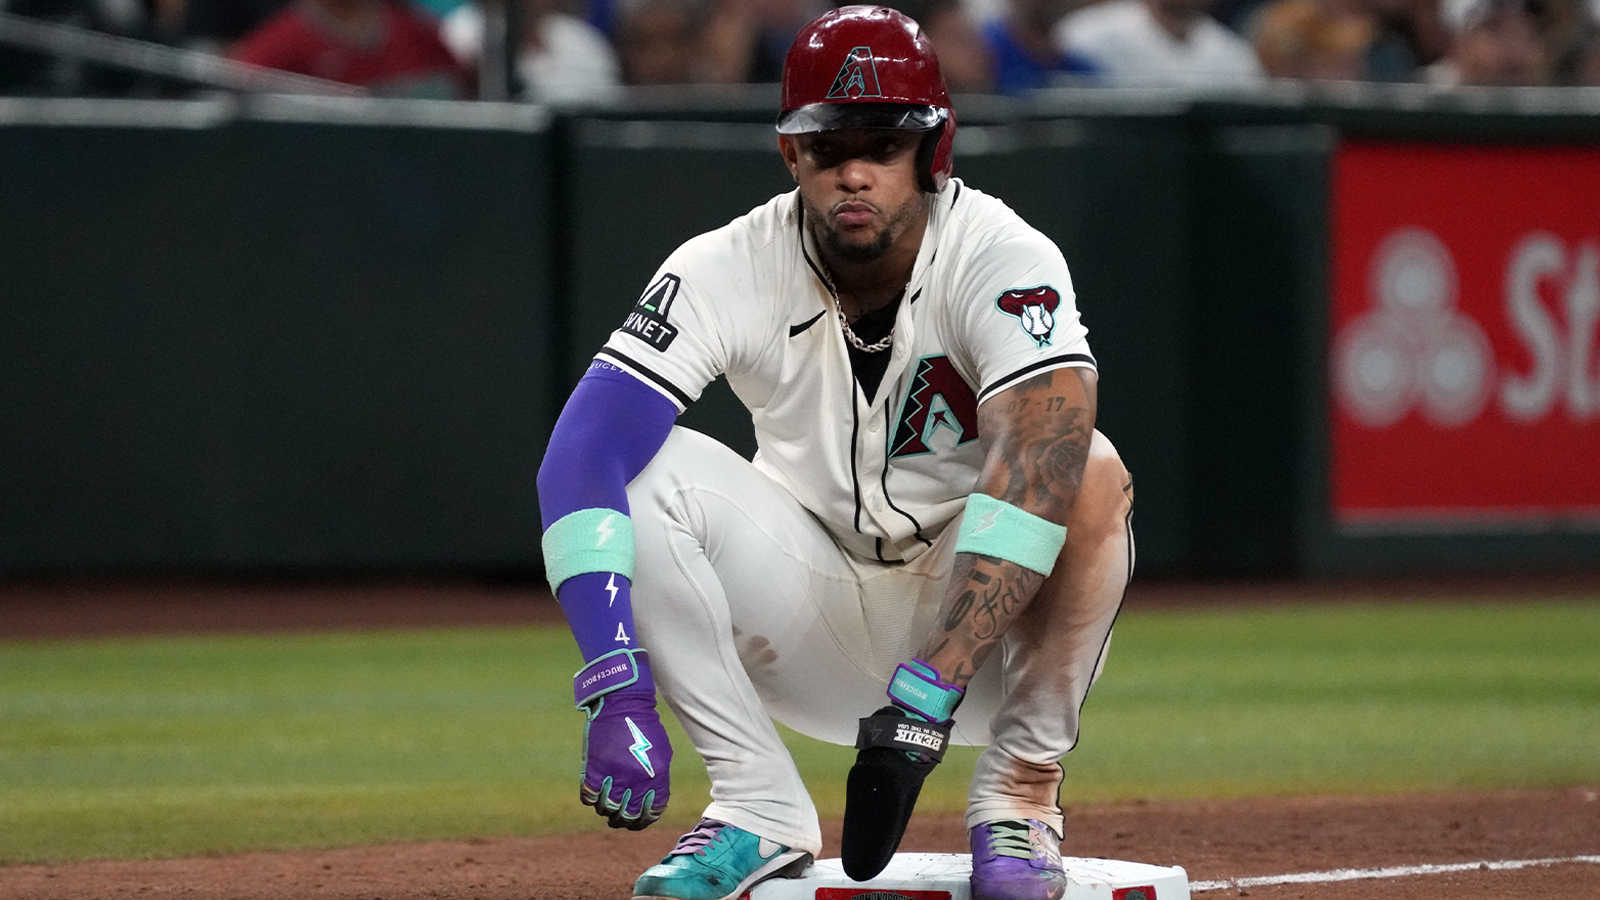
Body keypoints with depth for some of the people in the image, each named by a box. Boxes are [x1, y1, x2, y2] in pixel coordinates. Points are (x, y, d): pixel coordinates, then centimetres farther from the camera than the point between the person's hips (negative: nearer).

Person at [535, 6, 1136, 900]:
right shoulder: (728, 269, -16)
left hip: (985, 624, -2)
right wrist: (617, 690, -41)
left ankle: (1018, 799, -16)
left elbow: (1034, 470, -38)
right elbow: (582, 457, -27)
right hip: (816, 622, 2)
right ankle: (761, 808, -17)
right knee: (642, 472, -22)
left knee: (1087, 475, -31)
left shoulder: (1006, 261, -22)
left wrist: (924, 700, -48)